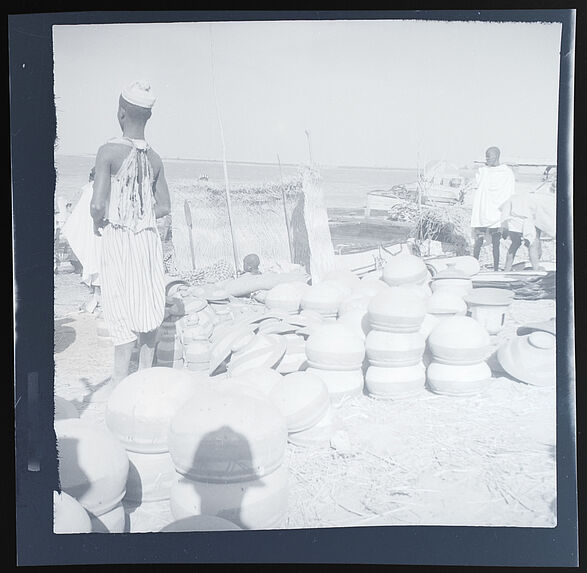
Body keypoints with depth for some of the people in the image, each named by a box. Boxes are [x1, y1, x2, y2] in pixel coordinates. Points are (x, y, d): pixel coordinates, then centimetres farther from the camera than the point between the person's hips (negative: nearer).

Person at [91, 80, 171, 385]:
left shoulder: (109, 151, -12)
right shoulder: (153, 157, 4)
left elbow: (97, 204, -18)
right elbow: (164, 207, 9)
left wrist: (97, 223, 2)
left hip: (117, 238, -4)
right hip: (148, 237, 5)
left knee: (123, 312, 0)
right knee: (149, 308, 12)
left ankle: (120, 382, 6)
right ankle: (146, 374, 24)